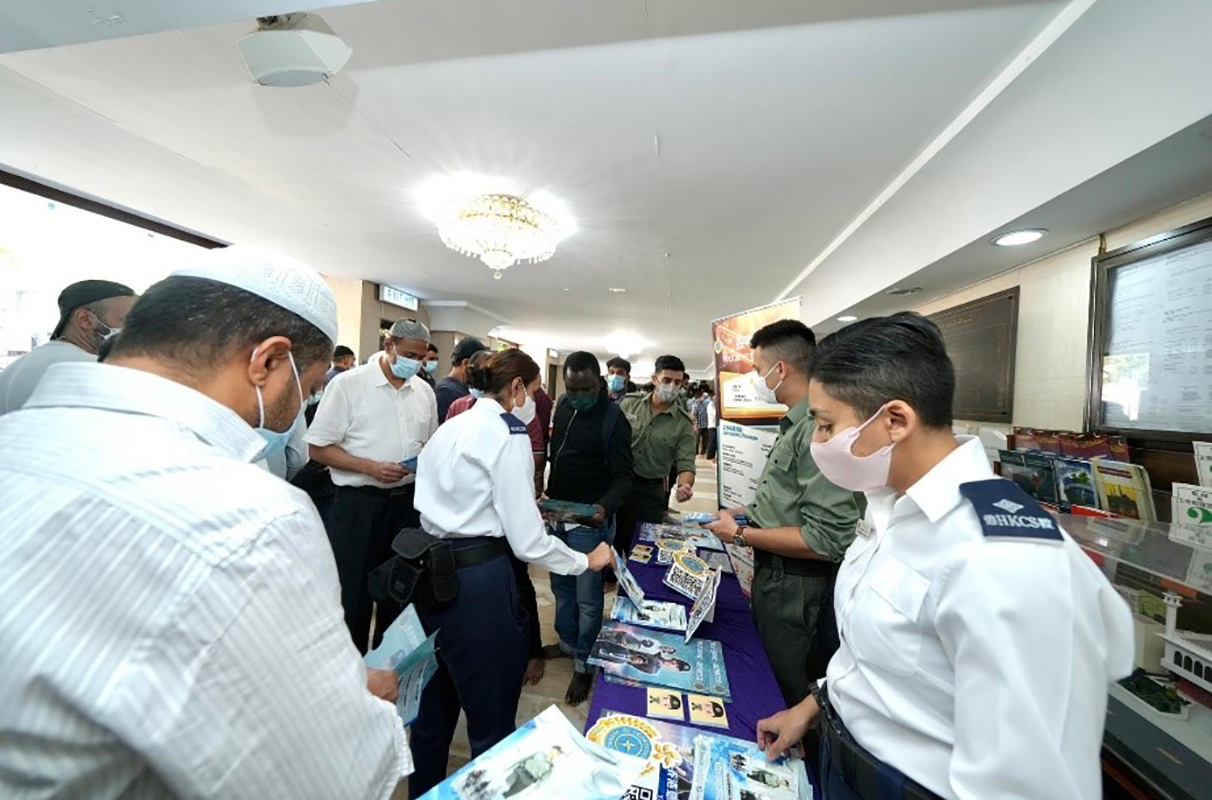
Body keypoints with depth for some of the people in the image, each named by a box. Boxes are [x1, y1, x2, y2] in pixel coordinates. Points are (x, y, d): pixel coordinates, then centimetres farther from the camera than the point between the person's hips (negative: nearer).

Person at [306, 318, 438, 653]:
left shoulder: (424, 391, 6)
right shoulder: (348, 384, -8)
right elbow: (319, 448, -8)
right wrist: (371, 468, -19)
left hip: (408, 500, 5)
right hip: (359, 502, -4)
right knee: (354, 592, 8)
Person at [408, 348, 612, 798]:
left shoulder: (449, 428, 9)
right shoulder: (508, 432, -15)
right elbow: (527, 541, -18)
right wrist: (587, 561, -4)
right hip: (478, 578, -8)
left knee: (436, 699, 28)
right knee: (491, 715, 14)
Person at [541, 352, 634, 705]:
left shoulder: (613, 418, -16)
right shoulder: (563, 406, 3)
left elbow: (623, 475, -16)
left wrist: (606, 506, -34)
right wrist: (547, 497, 11)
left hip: (589, 520, -6)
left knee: (587, 597, 4)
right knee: (561, 586, 20)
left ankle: (584, 664, 24)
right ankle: (567, 642, 41)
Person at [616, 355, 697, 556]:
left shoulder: (684, 424, -6)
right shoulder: (629, 403, -4)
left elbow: (686, 464, -9)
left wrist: (684, 486, -31)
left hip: (651, 491, 0)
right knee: (610, 544, 16)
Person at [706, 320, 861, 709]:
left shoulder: (819, 431, -26)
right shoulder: (796, 424, 6)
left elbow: (827, 540, -27)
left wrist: (742, 535, -20)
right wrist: (752, 513, 7)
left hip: (795, 585, -9)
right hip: (774, 574, 9)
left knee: (783, 690, 13)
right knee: (767, 673, 26)